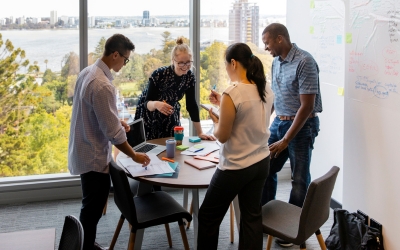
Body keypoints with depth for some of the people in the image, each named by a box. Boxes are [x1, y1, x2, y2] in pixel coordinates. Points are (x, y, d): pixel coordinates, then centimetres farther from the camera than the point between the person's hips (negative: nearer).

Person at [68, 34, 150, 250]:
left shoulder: (88, 72, 2)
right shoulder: (102, 85, -28)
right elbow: (113, 133, -24)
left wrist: (116, 120, 10)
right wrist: (134, 155, -13)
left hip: (84, 151, 10)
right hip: (94, 155, -10)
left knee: (91, 205, 22)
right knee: (93, 208, 4)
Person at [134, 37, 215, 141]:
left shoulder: (190, 77, -15)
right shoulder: (159, 75, -29)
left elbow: (191, 105, -9)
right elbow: (147, 103, -27)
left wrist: (200, 133, -11)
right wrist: (156, 104, -50)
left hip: (170, 116, 4)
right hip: (149, 115, -4)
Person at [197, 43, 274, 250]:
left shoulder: (232, 94, -22)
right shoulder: (266, 90, 1)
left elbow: (222, 136, -16)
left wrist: (214, 119, 3)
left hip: (236, 168, -7)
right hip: (261, 162, 7)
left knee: (208, 217, 11)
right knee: (252, 216, 16)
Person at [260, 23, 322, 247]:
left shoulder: (304, 62, -19)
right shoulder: (277, 61, 4)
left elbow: (307, 106, -21)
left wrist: (286, 140, -20)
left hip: (302, 125, -7)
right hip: (278, 122, 8)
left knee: (299, 179, 5)